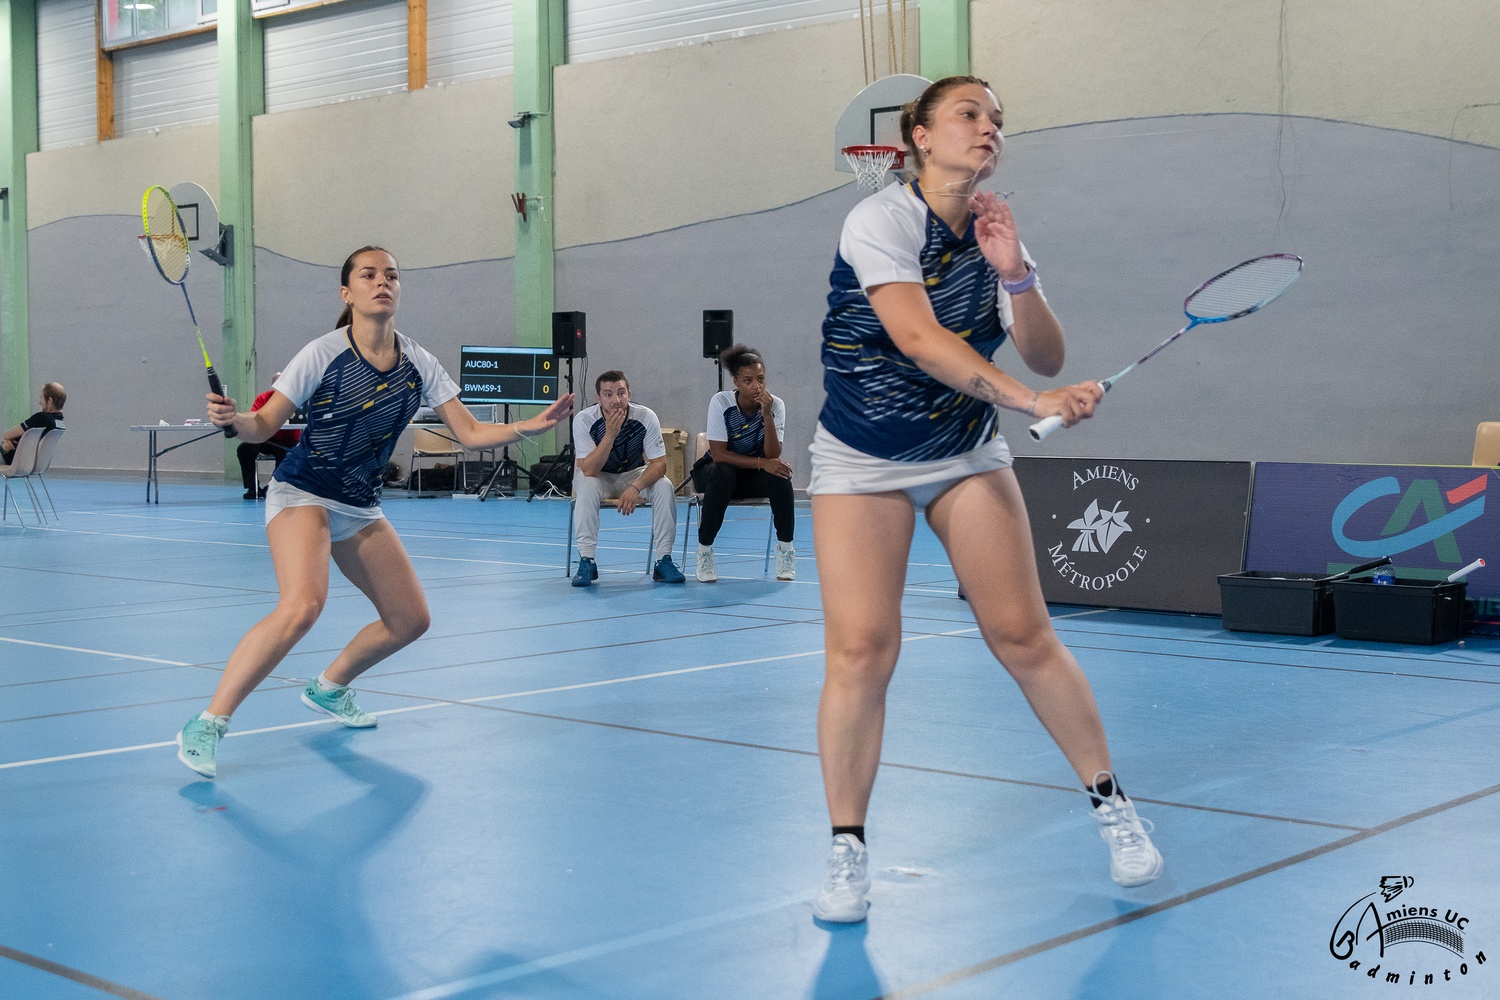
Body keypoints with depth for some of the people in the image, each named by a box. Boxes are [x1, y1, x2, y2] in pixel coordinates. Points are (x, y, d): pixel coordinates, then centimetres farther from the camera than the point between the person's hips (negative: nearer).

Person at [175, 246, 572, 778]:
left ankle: (329, 687, 35)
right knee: (302, 605, -31)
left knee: (410, 620, 8)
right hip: (301, 493, -6)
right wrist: (232, 418, -32)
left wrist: (533, 425, -15)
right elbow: (264, 426, -10)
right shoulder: (323, 354, -14)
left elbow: (470, 433, -1)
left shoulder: (419, 363, -2)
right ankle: (206, 725, -22)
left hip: (361, 506, 6)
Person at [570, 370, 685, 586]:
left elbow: (659, 464, -21)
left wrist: (635, 487, -39)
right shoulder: (584, 420, -25)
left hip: (635, 474, 1)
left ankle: (663, 560, -19)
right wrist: (610, 434, -41)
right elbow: (588, 470, -31)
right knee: (586, 486, -35)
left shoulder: (646, 417, -22)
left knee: (664, 486, -28)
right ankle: (586, 561, -29)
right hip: (599, 477, -1)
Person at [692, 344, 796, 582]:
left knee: (780, 475, -30)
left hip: (755, 477, 2)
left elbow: (773, 456, -21)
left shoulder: (776, 404, -13)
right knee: (723, 474, -37)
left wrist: (767, 415, -32)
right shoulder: (721, 402, -19)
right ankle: (704, 550, -23)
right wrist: (761, 463, -31)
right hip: (714, 471, -2)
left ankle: (785, 548, -15)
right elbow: (718, 454, -23)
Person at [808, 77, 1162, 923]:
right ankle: (847, 853, 4)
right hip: (862, 462, -4)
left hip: (968, 453, 4)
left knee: (1024, 635, -2)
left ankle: (1111, 802, 15)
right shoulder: (881, 220, -15)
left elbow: (1047, 359, -4)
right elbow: (919, 339, -29)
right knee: (860, 651, -11)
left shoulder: (994, 234, 1)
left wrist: (1015, 273, -20)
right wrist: (1033, 400, -37)